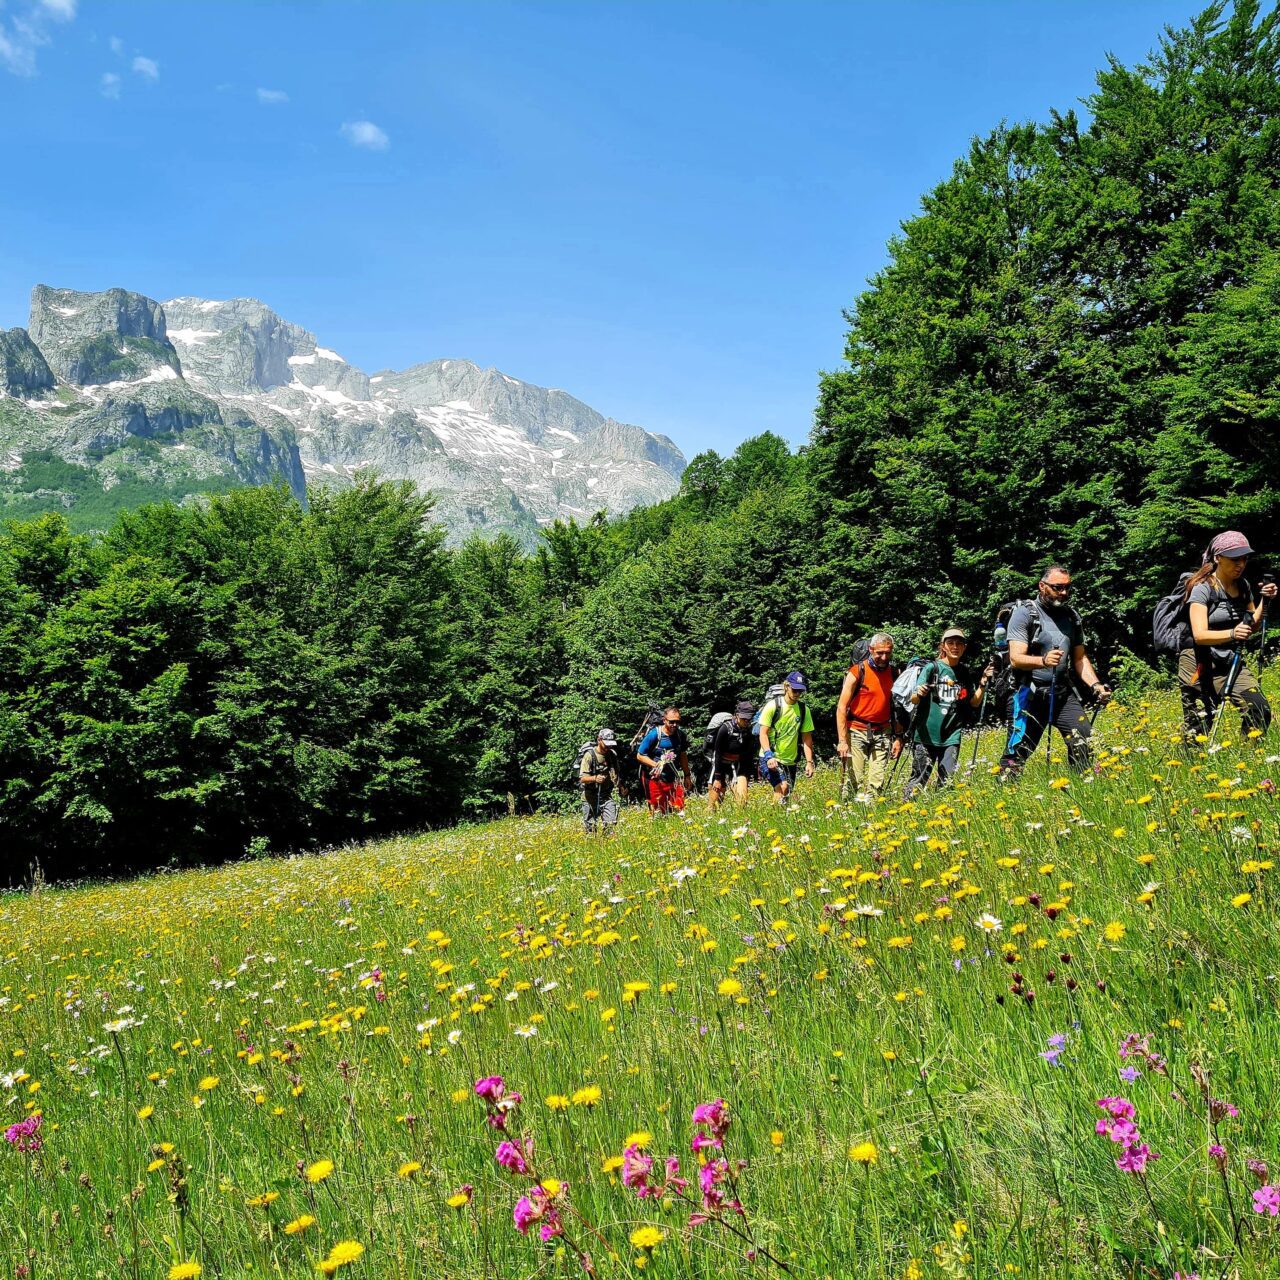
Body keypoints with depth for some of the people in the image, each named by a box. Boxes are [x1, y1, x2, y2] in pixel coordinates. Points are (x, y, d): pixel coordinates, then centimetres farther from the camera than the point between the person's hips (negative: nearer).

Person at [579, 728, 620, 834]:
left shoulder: (613, 754, 6)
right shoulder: (589, 755, -12)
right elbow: (582, 778, -19)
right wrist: (595, 778, -37)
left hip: (607, 795, 4)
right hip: (590, 796, -4)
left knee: (611, 823, -9)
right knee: (590, 826, 2)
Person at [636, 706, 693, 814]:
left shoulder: (680, 735, 2)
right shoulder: (654, 735, -13)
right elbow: (640, 755, -7)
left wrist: (687, 776, 20)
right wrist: (656, 765, -19)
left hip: (674, 780, 4)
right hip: (657, 780, -4)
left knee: (679, 810, 0)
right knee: (658, 813, -2)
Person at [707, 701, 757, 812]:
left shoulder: (750, 732, -2)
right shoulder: (725, 729, -16)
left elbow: (750, 757, 7)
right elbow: (717, 754, -14)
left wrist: (747, 776, 4)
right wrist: (717, 778, -15)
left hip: (737, 767, 4)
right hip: (720, 765, -4)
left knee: (742, 797, -13)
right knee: (715, 799, -3)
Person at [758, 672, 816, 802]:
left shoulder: (804, 710, 3)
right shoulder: (773, 706, -8)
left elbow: (807, 738, 5)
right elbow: (763, 734, -11)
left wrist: (809, 762, -4)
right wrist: (769, 756, -25)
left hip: (790, 761, 5)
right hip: (770, 758, -5)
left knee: (787, 793, 7)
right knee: (782, 787, -25)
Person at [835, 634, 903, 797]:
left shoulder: (894, 673, 5)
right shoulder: (857, 672, -7)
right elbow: (841, 708, -8)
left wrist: (898, 737, 4)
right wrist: (842, 741, -14)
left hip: (882, 733, 3)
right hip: (857, 732, -3)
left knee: (877, 782, -2)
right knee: (855, 781, -7)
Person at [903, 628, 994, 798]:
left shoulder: (966, 674, 10)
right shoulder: (931, 668, -3)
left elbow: (974, 703, 10)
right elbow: (913, 700, -10)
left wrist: (983, 683, -3)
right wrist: (918, 694, -33)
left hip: (951, 737, 4)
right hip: (926, 734, -4)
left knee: (947, 781, 1)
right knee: (919, 779, -4)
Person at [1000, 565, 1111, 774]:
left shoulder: (1072, 616, 12)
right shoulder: (1024, 613, -7)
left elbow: (1080, 658, 20)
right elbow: (1016, 659, -15)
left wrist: (1095, 685, 3)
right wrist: (1043, 661, -35)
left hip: (1063, 692, 5)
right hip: (1030, 694, -5)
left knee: (1084, 741, -11)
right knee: (1017, 751, -6)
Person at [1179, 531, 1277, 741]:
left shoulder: (1243, 586, 6)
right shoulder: (1203, 588, -14)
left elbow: (1252, 626, 16)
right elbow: (1200, 635, -24)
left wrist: (1265, 601, -1)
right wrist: (1232, 634, -42)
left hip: (1230, 663, 6)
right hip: (1199, 666, -5)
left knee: (1260, 711, -12)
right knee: (1198, 730, -4)